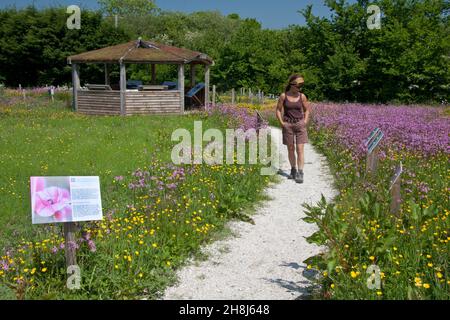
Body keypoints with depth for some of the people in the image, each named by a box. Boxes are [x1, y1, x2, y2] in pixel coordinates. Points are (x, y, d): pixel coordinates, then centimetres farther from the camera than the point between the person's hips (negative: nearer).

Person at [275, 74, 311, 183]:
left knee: (300, 149, -7)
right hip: (287, 125, 0)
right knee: (290, 149, 7)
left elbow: (307, 110, 12)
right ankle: (293, 170, 23)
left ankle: (300, 174, -7)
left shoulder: (302, 96, 0)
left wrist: (305, 121, 0)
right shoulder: (283, 96, -4)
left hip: (300, 124, 0)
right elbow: (278, 110, 4)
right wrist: (281, 122, -6)